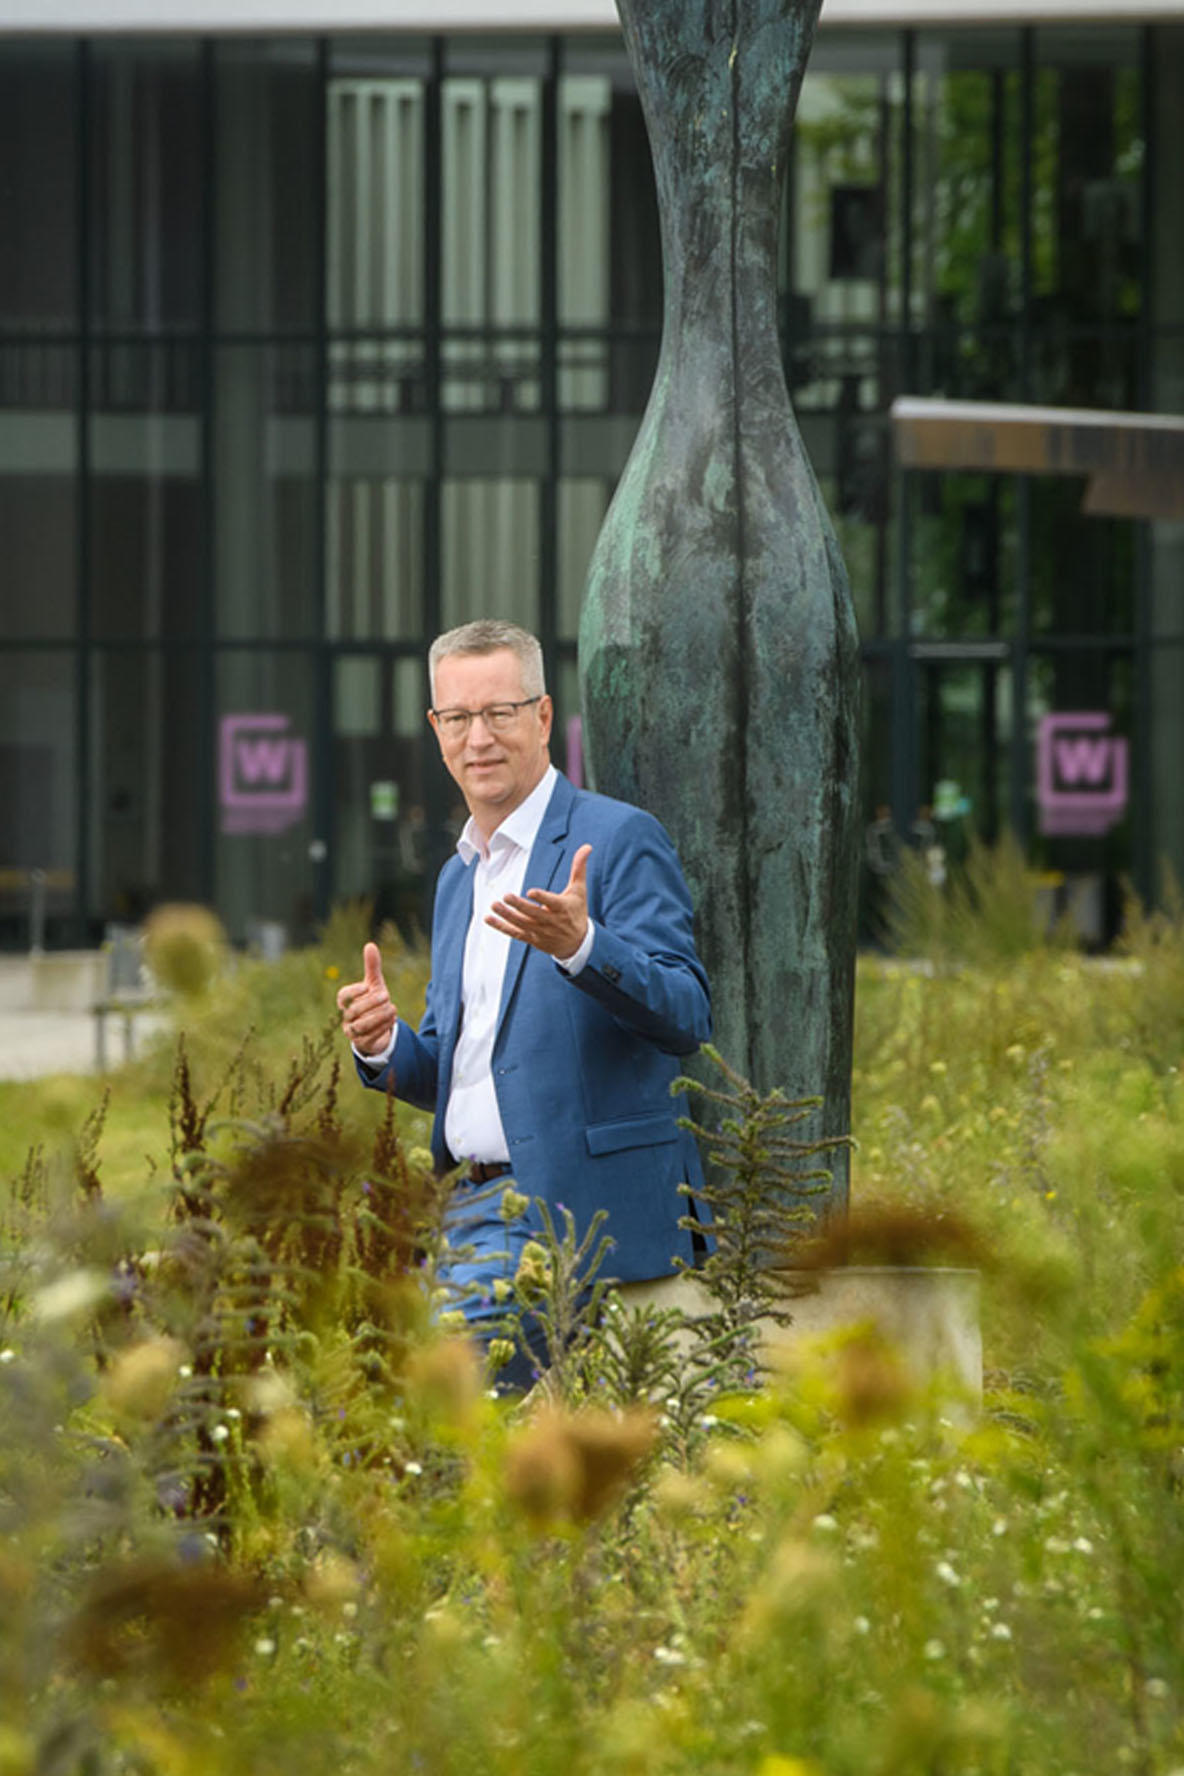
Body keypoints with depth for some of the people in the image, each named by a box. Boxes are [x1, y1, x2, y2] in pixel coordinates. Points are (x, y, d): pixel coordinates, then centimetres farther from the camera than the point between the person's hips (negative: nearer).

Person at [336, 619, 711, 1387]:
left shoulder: (620, 840, -5)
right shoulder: (460, 875, 20)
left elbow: (687, 1019, -15)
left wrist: (579, 944, -32)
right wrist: (384, 1045, 2)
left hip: (578, 1212, -8)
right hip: (473, 1210, 8)